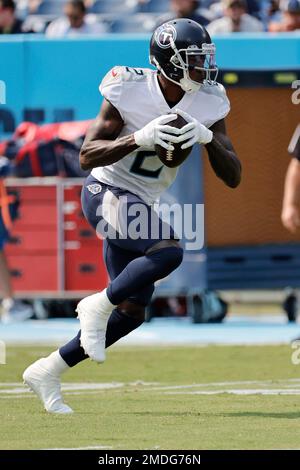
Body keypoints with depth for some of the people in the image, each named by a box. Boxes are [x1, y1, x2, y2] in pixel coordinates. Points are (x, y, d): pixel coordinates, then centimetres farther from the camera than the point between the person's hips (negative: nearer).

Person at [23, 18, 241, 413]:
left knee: (132, 313, 6)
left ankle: (46, 372, 19)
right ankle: (98, 305, -10)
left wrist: (208, 138, -24)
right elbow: (87, 156, -17)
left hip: (139, 204, 7)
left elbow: (233, 177, -6)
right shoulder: (130, 91, -17)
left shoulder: (208, 105, -4)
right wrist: (140, 138, -32)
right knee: (169, 251, -31)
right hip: (106, 193, -7)